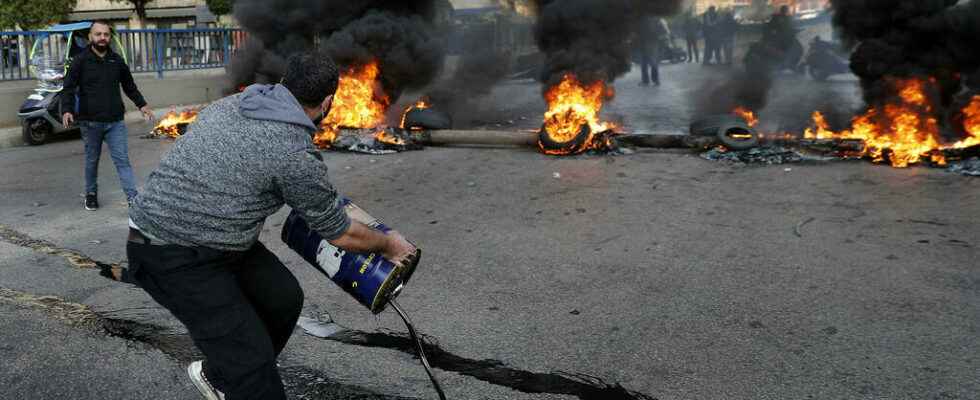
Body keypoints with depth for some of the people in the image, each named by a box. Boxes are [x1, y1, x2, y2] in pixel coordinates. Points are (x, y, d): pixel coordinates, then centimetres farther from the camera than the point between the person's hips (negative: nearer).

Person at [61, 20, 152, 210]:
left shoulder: (117, 60, 10)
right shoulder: (80, 60, 0)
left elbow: (129, 86, 21)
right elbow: (69, 88, -3)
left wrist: (141, 104, 11)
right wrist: (67, 110, -18)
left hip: (115, 121, 1)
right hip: (90, 121, -1)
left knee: (122, 160, -4)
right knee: (92, 160, 12)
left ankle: (133, 198, -8)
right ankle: (91, 194, 29)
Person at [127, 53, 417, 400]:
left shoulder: (232, 103, 5)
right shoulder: (297, 155, -19)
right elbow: (342, 235, -6)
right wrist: (390, 245, 14)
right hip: (174, 258, -9)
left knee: (284, 299, 13)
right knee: (253, 363, -10)